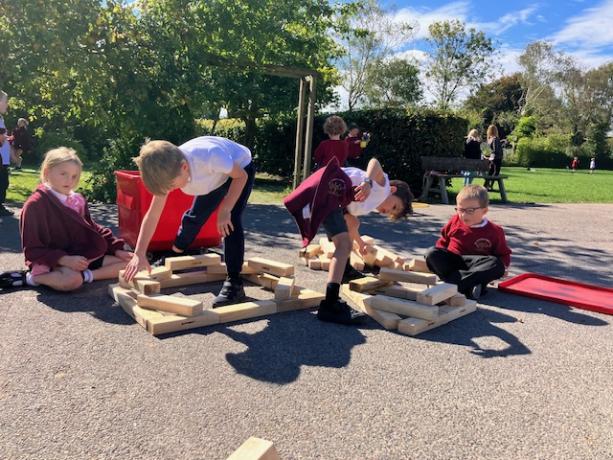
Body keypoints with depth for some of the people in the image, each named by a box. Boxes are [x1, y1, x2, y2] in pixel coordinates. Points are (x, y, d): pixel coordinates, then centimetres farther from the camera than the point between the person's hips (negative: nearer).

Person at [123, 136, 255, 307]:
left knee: (231, 221, -22)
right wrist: (139, 254, -27)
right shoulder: (168, 172, -26)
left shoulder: (210, 156, -45)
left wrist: (225, 211, -33)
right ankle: (173, 257, 37)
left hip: (241, 168, -5)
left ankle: (234, 283, -18)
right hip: (216, 177, 5)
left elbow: (241, 176, -26)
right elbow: (152, 215, -21)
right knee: (193, 217, 10)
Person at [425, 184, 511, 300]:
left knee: (497, 265, -32)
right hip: (452, 262, 1)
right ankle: (469, 288, -36)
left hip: (476, 265, -1)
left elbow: (504, 255, 6)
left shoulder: (494, 231, -4)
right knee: (432, 253, -26)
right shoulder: (455, 221, 1)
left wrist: (503, 266, -14)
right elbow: (443, 241, 16)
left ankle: (451, 284, -40)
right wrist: (439, 255, 2)